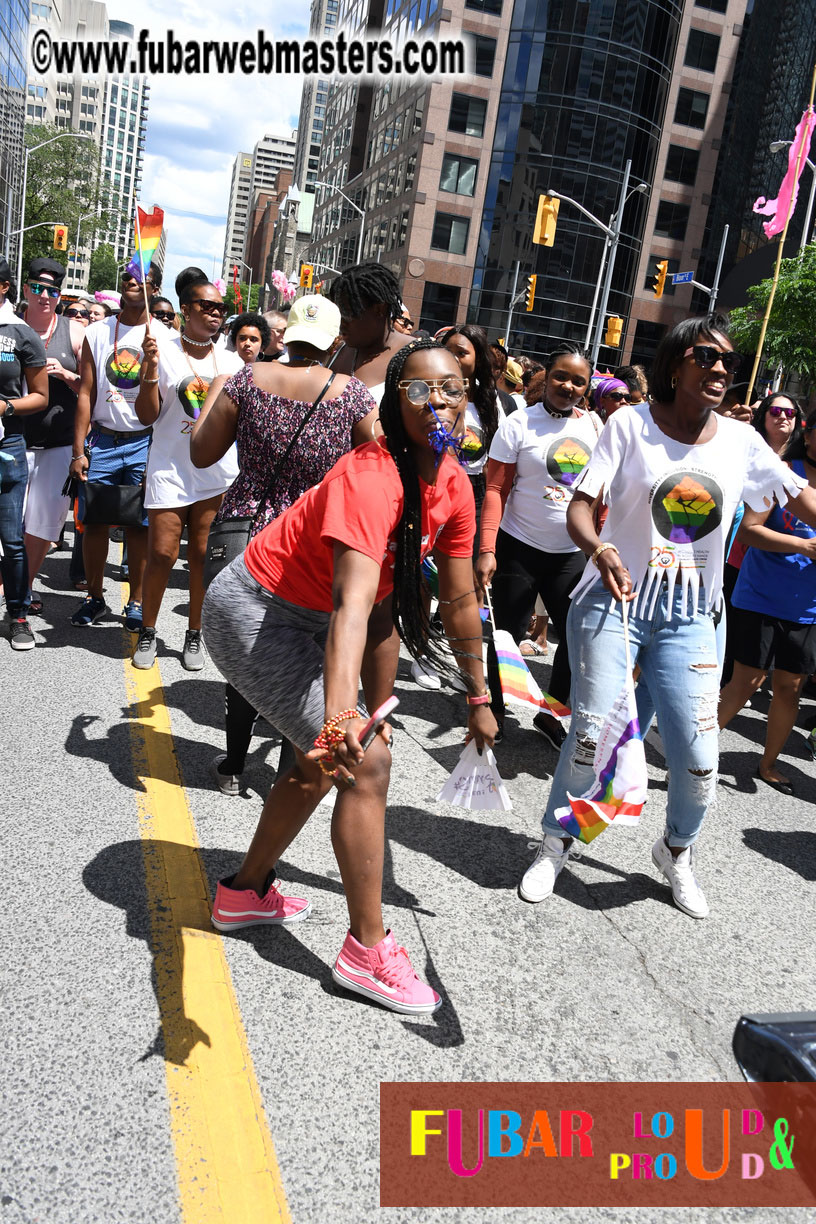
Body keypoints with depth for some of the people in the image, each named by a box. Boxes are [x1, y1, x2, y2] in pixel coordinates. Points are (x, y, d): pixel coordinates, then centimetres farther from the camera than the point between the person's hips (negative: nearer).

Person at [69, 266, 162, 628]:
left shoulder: (165, 338, 3)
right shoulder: (98, 333, 8)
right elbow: (86, 394, 6)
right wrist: (78, 451, 0)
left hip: (145, 442, -2)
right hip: (101, 439, 2)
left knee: (139, 525, 1)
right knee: (95, 522, 2)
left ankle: (136, 602, 12)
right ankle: (95, 598, 16)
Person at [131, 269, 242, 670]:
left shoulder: (231, 360, 9)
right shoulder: (163, 354, -1)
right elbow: (147, 416, -4)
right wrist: (150, 368, -14)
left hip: (218, 472, 3)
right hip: (171, 469, -2)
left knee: (203, 556, 5)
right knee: (162, 553, -3)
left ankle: (194, 635, 17)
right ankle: (147, 632, 15)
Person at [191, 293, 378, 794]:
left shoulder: (248, 380, -4)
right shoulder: (353, 393, -8)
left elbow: (202, 454, 4)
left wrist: (215, 392, 18)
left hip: (248, 535, 2)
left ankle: (234, 764, 30)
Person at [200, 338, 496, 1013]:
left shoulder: (454, 485, -7)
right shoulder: (370, 478, -32)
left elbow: (461, 600, 2)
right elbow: (352, 605, -46)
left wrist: (479, 698, 8)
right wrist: (341, 718, -59)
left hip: (309, 619, 9)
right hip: (254, 614, -9)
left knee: (324, 760, 20)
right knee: (366, 762, -13)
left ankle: (246, 891, 40)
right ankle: (368, 951, 3)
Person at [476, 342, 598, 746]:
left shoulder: (594, 426, 5)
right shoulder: (520, 423, -6)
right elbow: (496, 489, -9)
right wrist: (486, 550, -18)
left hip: (572, 553, 4)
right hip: (520, 547, -4)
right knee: (508, 634, 5)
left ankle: (551, 713, 25)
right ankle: (494, 709, 26)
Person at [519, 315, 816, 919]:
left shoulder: (741, 440, 4)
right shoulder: (631, 425, -4)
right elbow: (580, 505, -10)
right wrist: (599, 548, -30)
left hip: (689, 615, 3)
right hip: (615, 598, -2)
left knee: (699, 760, 0)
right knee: (592, 734, -4)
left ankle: (677, 852, 32)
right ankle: (555, 843, 24)